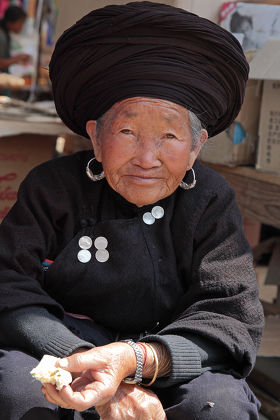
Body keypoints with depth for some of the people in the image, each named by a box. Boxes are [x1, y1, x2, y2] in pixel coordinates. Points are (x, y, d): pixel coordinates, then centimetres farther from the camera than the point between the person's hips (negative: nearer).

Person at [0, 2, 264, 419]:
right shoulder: (53, 186, -5)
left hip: (165, 367, 1)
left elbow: (231, 319, -15)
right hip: (62, 348, 0)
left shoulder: (211, 202, -6)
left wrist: (136, 360, -35)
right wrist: (80, 357, -32)